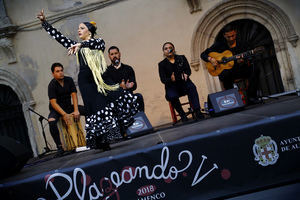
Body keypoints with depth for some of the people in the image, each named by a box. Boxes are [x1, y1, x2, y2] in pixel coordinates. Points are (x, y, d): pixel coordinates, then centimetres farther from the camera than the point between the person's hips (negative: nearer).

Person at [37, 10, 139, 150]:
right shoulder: (76, 46, 22)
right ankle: (103, 144, -2)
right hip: (86, 82, 2)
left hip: (100, 78, -1)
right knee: (95, 108, -5)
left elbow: (94, 43, -11)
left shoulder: (99, 41, 13)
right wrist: (44, 22, 14)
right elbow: (58, 36, 19)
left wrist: (81, 44, -28)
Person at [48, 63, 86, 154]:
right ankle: (59, 146, -25)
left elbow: (74, 95, -6)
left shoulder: (69, 80, 0)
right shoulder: (52, 85, -13)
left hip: (69, 106, 4)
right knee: (51, 121, -35)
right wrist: (64, 114, -31)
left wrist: (76, 110, -19)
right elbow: (53, 103, -20)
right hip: (56, 109, -4)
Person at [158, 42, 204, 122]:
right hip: (172, 86, -1)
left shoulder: (182, 58, 14)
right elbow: (163, 79, -3)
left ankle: (198, 112, -32)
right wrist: (170, 79, -26)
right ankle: (183, 116, -17)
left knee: (192, 87, -31)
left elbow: (188, 70, 4)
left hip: (184, 83, 1)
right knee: (172, 96, -33)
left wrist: (186, 74, -21)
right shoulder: (162, 64, 7)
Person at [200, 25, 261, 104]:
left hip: (240, 70, 2)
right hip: (227, 71, -2)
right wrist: (210, 59, -15)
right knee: (224, 74, -38)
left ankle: (251, 97, -20)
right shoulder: (219, 45, 4)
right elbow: (203, 54, 6)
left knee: (254, 69, -25)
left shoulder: (241, 45, 6)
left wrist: (243, 62, -22)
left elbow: (248, 63, 2)